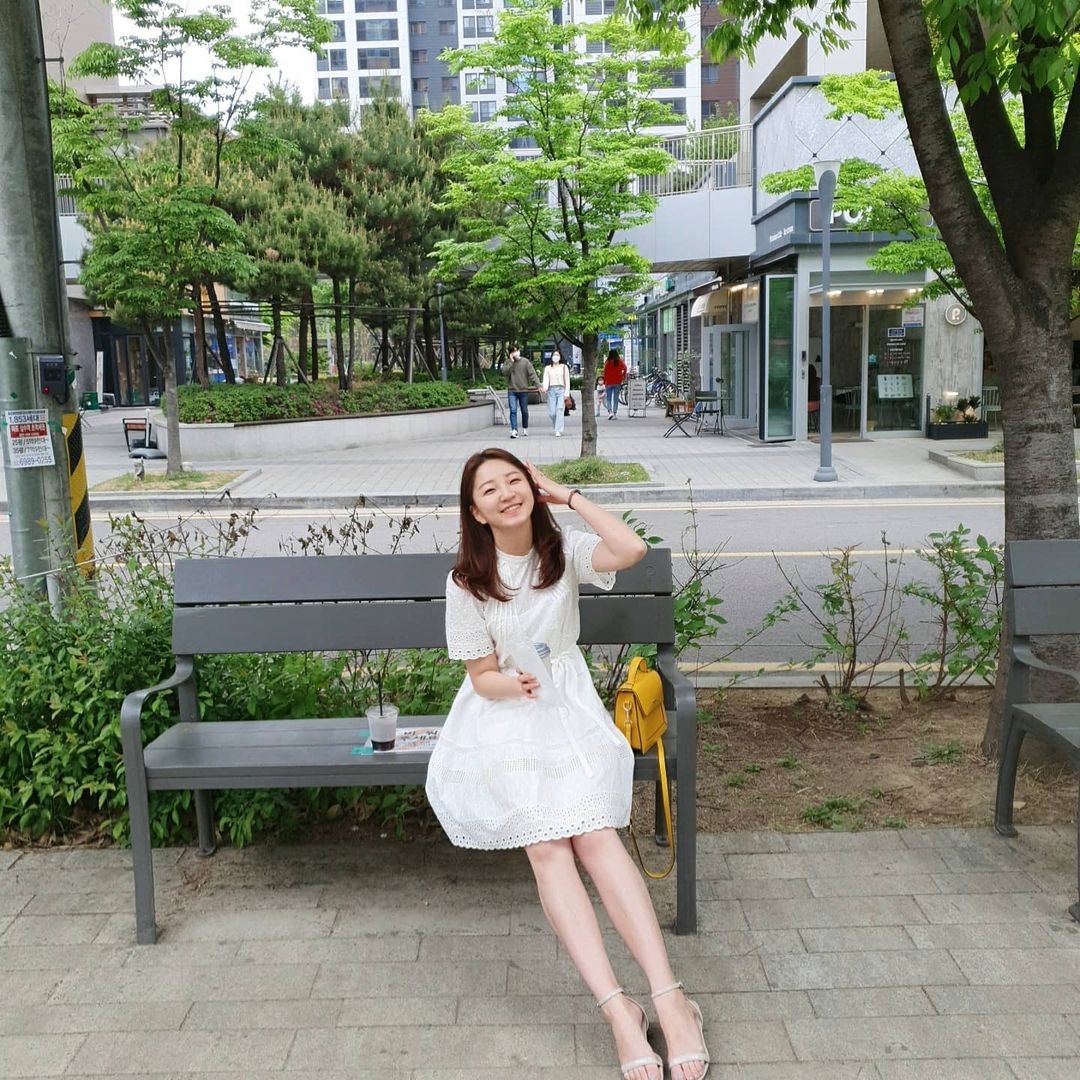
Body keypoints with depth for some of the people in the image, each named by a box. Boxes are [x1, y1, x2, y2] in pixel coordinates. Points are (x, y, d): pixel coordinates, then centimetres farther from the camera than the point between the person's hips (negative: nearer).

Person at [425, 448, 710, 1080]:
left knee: (595, 835, -22)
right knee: (546, 845, -23)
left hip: (568, 705, 1)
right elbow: (483, 676, 0)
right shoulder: (467, 581, -3)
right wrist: (516, 684, -24)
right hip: (504, 714, -1)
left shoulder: (563, 550, 1)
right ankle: (618, 1010, -24)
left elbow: (632, 549, -19)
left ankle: (670, 998, -23)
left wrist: (569, 496, -10)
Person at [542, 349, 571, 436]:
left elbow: (567, 381, 7)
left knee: (559, 410, -13)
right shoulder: (547, 368, 12)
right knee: (551, 412, -4)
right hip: (551, 390, 2)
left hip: (561, 390, -2)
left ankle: (558, 431, -15)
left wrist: (566, 393, -3)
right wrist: (544, 388, -18)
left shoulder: (564, 367, 9)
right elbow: (546, 380, 3)